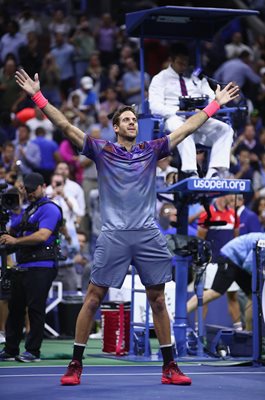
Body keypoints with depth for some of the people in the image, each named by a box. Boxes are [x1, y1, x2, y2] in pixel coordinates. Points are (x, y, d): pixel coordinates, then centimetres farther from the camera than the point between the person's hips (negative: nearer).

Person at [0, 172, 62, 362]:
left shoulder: (49, 209, -5)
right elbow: (16, 235, 28)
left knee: (35, 308, -9)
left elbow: (42, 235, -19)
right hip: (23, 267, 9)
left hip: (41, 267, -9)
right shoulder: (27, 211, 23)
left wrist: (16, 240, -18)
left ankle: (33, 350, -5)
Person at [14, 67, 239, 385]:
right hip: (113, 236, -2)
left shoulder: (151, 150, 13)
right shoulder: (102, 151, 6)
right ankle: (75, 365, 4)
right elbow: (65, 126, 1)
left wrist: (215, 104, 18)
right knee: (93, 297, -3)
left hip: (148, 236, 3)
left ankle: (169, 367, 11)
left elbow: (187, 128, 17)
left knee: (157, 299, 6)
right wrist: (38, 96, -5)